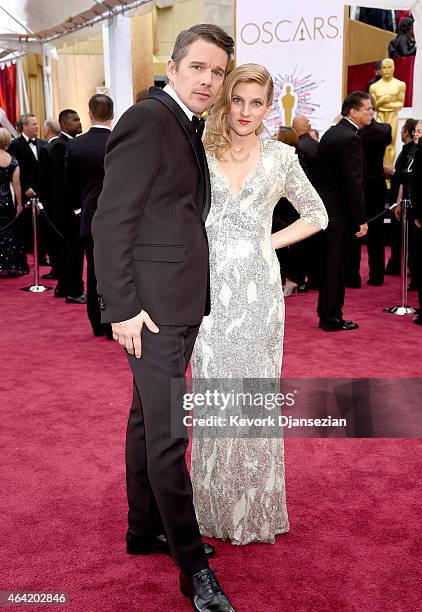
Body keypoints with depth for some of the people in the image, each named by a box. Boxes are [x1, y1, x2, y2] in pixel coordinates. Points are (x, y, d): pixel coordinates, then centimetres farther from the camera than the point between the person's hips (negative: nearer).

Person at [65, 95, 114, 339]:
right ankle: (114, 325, 5)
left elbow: (70, 186, 5)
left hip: (91, 218, 3)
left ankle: (98, 324, 20)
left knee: (94, 271, 13)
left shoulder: (75, 145, -3)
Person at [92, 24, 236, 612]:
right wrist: (123, 308, -20)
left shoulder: (189, 126, 15)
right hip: (153, 304, -10)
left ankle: (145, 530, 34)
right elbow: (110, 222, -17)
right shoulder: (146, 119, -13)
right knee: (168, 432, -2)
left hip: (180, 303, 10)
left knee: (148, 420, 18)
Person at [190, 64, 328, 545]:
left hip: (258, 291, 0)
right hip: (210, 289, 0)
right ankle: (216, 504, 23)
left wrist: (272, 241, 0)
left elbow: (317, 215, 13)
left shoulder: (281, 157, 4)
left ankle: (256, 504, 24)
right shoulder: (199, 156, 4)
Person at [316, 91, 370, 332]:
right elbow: (353, 183, -22)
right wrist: (361, 219, -17)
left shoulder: (330, 133, 11)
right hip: (340, 213, -9)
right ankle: (331, 318, 9)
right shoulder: (350, 139, -18)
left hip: (326, 209, 9)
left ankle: (327, 313, 26)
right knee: (336, 266, 0)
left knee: (331, 264, 16)